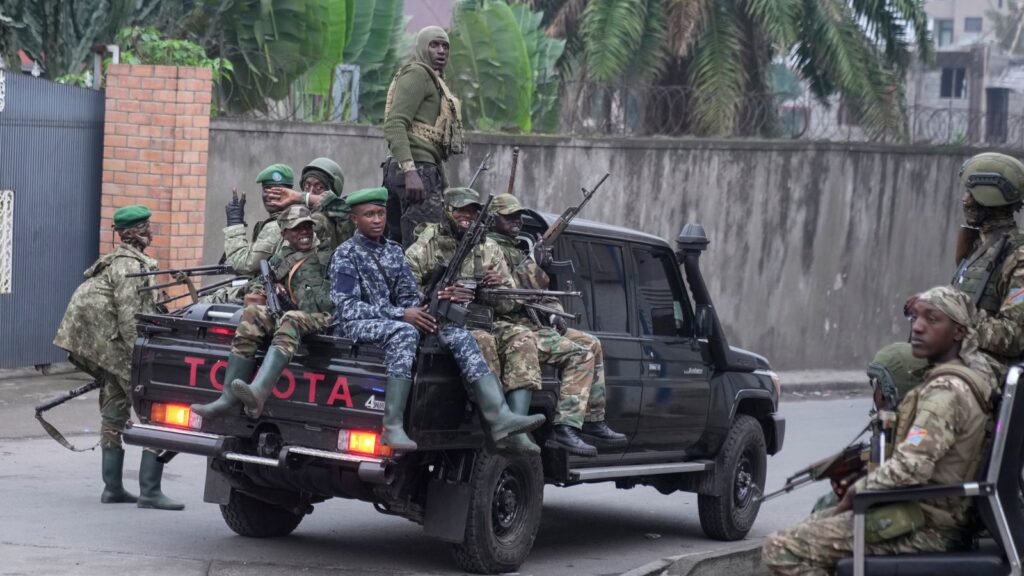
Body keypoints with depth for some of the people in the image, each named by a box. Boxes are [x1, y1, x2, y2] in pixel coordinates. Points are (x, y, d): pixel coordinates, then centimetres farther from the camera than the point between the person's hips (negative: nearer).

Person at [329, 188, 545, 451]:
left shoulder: (394, 251, 18)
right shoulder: (346, 254, -2)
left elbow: (408, 298, 16)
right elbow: (347, 307, -12)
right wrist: (401, 315, -19)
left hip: (394, 321, 6)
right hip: (358, 325, -6)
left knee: (456, 333, -15)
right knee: (404, 332, -38)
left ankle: (498, 416, -29)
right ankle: (392, 427, -43)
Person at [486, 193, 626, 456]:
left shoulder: (516, 248, 23)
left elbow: (543, 287, 25)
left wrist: (554, 313, 9)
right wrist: (528, 266, -19)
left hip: (540, 325, 10)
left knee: (592, 345, 11)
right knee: (578, 353, -22)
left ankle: (593, 420, 13)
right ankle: (564, 430, -29)